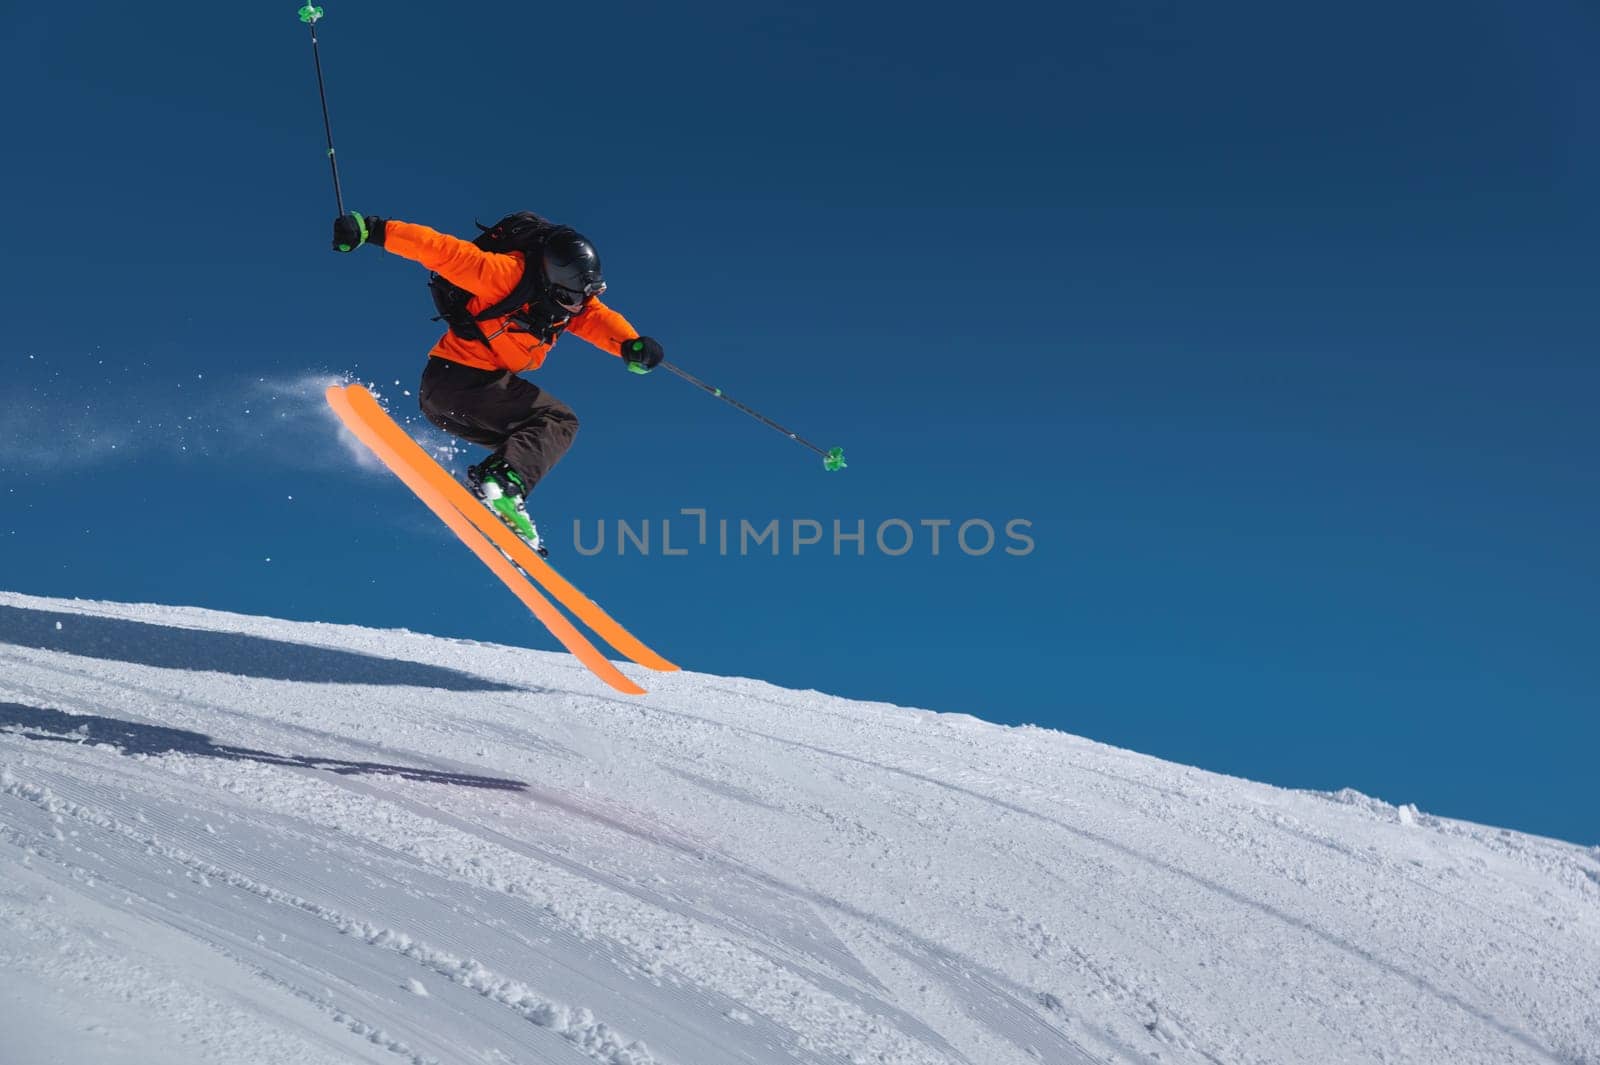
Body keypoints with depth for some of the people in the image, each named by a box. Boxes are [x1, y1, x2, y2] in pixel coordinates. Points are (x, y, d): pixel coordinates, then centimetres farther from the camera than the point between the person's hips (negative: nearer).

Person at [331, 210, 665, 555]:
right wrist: (371, 229, -24)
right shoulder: (506, 273, -20)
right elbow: (440, 248, -21)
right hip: (456, 376, -8)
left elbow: (599, 319, -13)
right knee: (557, 421, -14)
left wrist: (631, 345, -35)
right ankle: (503, 482, -31)